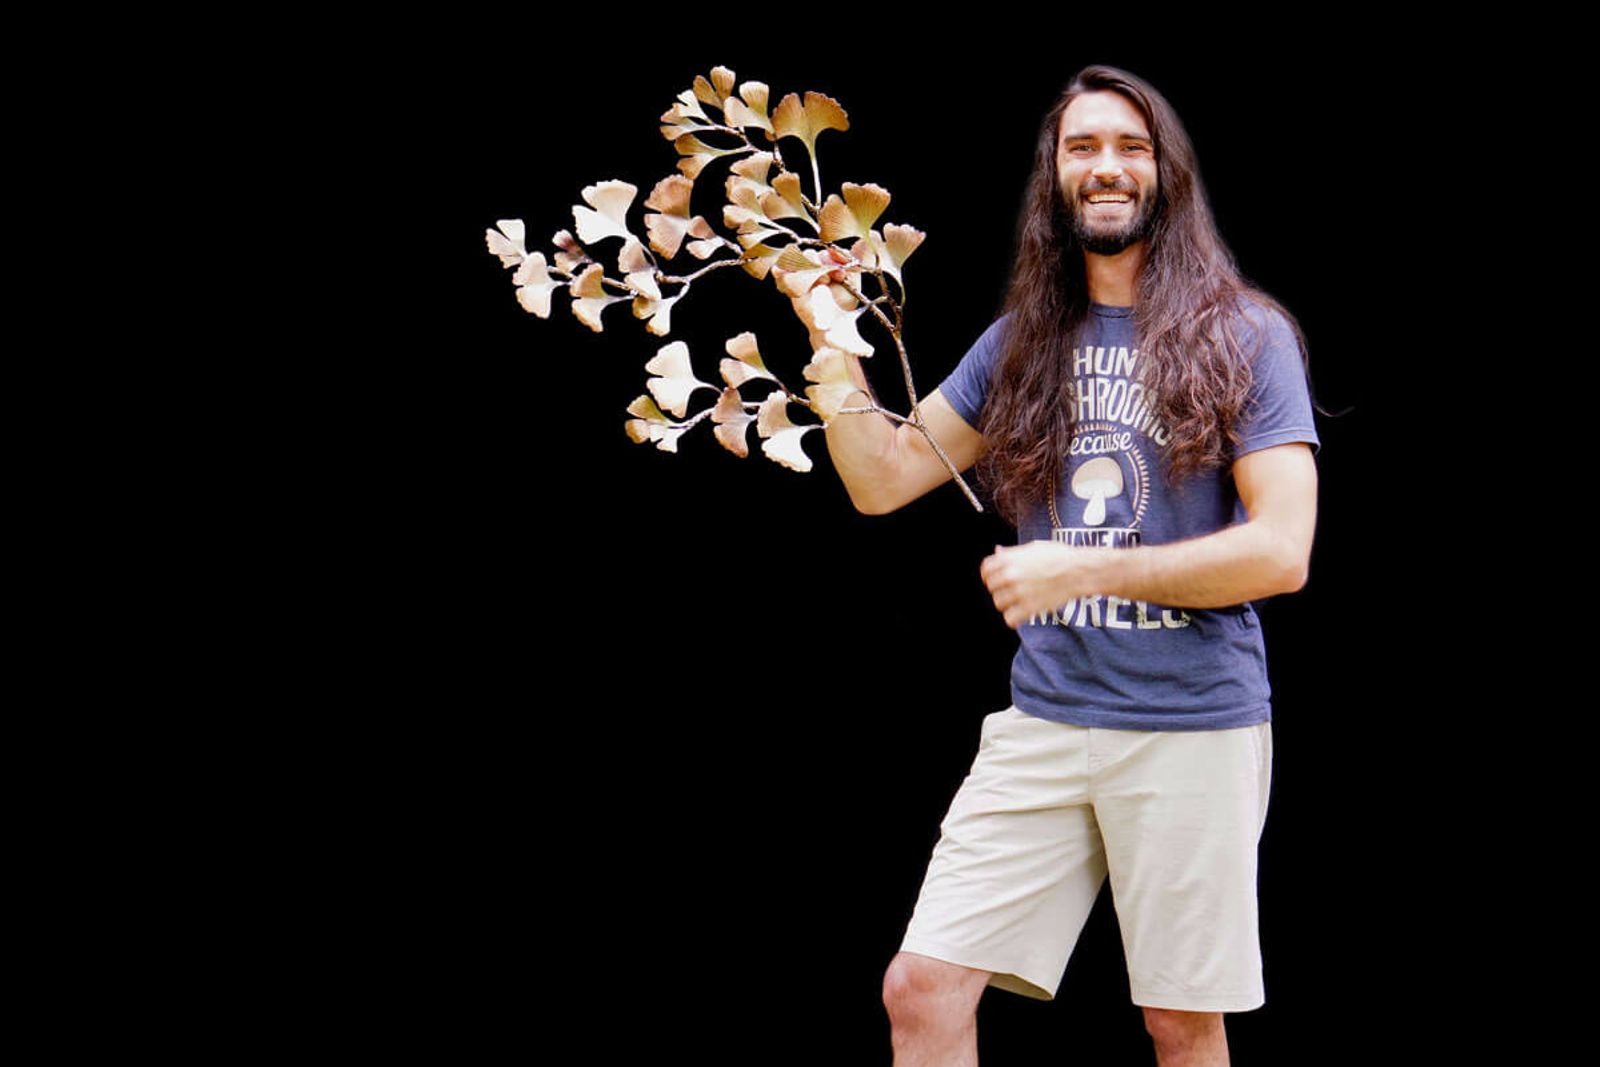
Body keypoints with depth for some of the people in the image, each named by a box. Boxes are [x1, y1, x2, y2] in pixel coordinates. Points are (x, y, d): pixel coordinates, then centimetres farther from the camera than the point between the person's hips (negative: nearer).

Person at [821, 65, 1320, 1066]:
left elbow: (1282, 551, -10)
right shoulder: (1021, 343, 11)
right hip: (1041, 718, 4)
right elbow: (883, 479, 13)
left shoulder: (1244, 337, -2)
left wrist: (1082, 571, -14)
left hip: (1193, 724, -3)